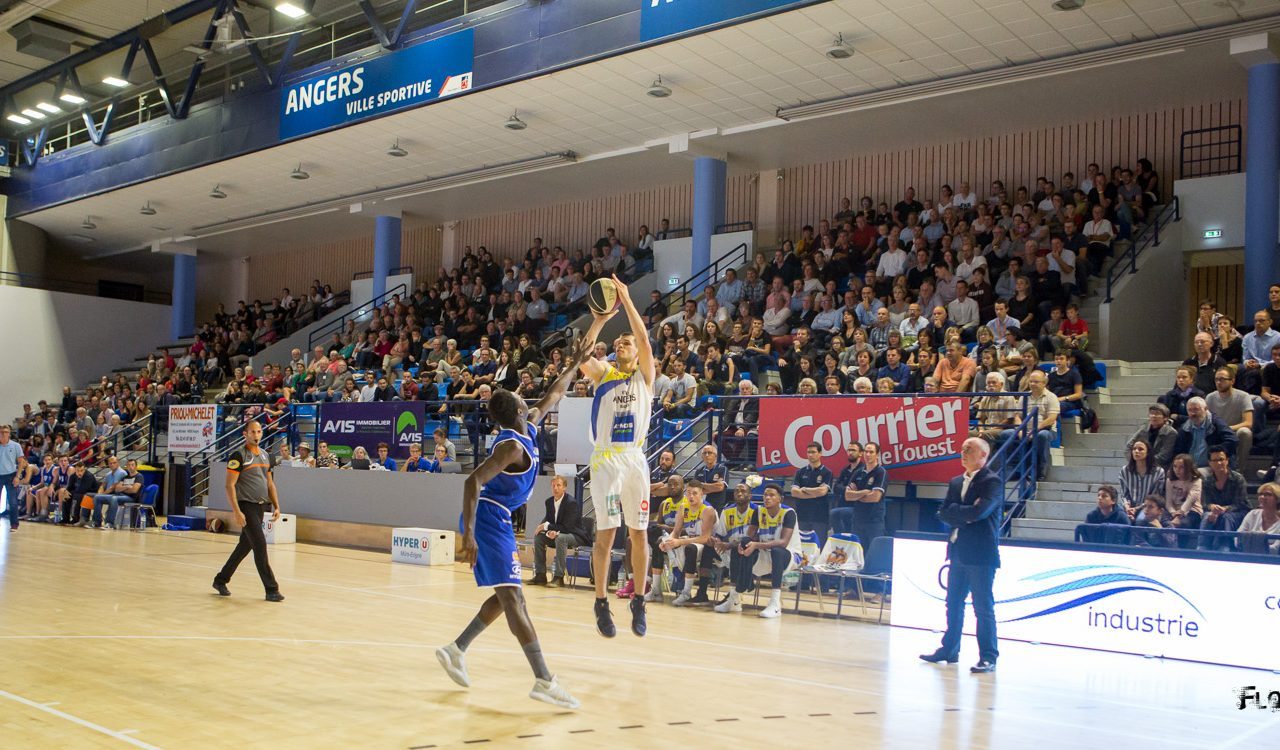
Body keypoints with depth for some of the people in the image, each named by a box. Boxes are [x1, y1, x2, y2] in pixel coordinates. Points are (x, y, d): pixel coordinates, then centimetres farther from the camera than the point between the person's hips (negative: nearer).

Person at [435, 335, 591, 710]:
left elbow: (553, 394, 26)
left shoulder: (528, 428, 10)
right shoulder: (512, 446, -17)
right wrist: (469, 534, -30)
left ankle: (456, 649, 23)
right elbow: (473, 481, -25)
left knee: (507, 596, 15)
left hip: (496, 519, 11)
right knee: (512, 597, -14)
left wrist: (577, 363, 27)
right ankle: (544, 681, -18)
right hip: (489, 518, -11)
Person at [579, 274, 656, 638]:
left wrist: (627, 301, -11)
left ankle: (638, 602, 18)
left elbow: (645, 340, -9)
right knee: (605, 534, -2)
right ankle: (601, 604, 9)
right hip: (605, 460, -1)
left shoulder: (645, 375, 7)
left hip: (635, 459, 1)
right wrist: (599, 320, -14)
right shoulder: (603, 373, 8)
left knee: (639, 534, 5)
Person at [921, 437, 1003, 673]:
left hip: (981, 554, -7)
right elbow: (943, 514, 5)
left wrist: (955, 512, -7)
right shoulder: (956, 483, 15)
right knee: (953, 604, 14)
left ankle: (988, 657, 4)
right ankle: (949, 650, 25)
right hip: (958, 552, 8)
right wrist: (965, 515, -11)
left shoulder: (992, 482, -8)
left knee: (983, 607, -2)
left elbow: (979, 511, -22)